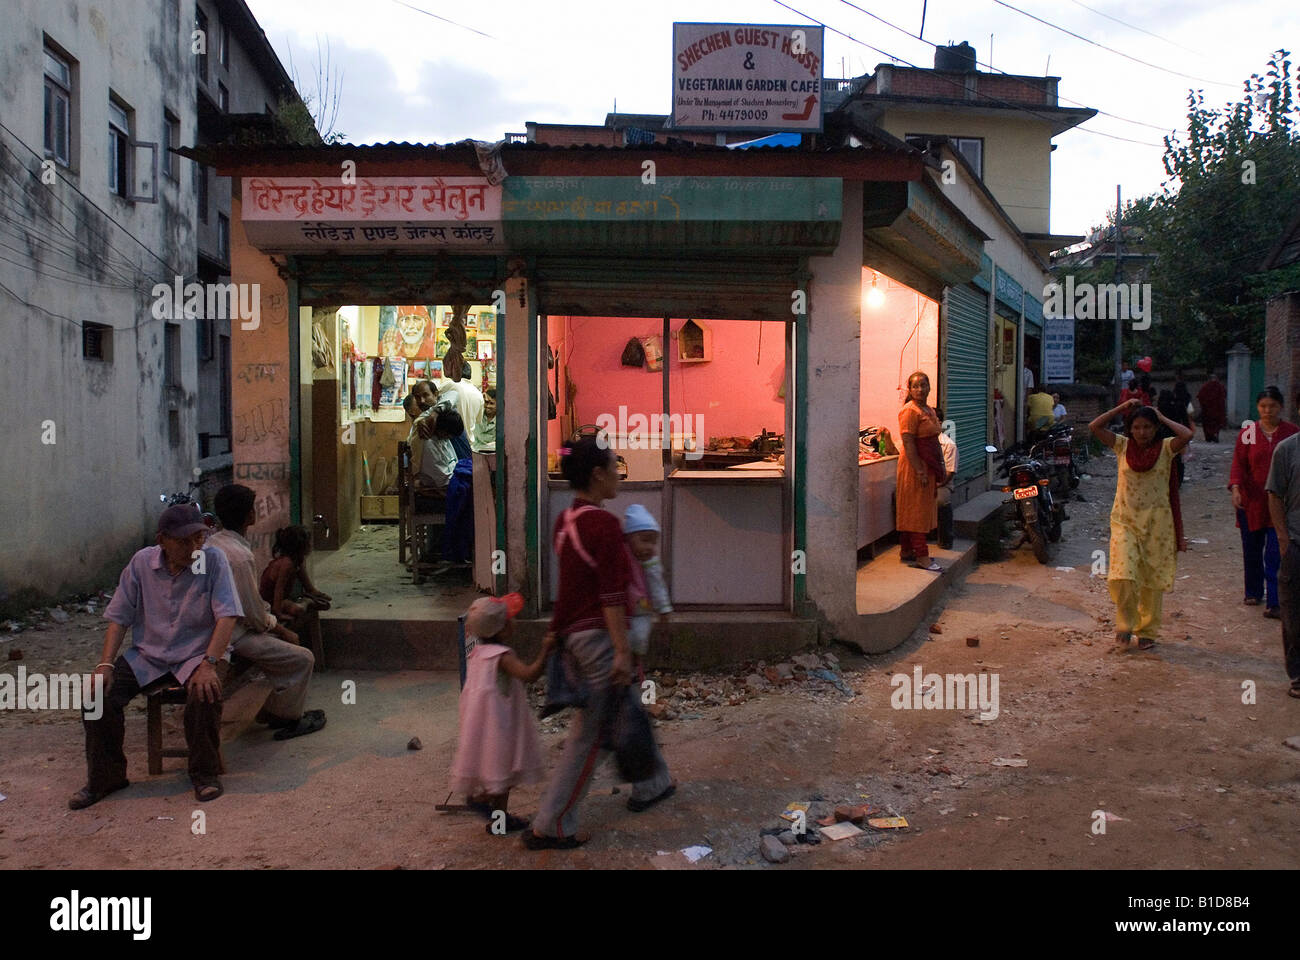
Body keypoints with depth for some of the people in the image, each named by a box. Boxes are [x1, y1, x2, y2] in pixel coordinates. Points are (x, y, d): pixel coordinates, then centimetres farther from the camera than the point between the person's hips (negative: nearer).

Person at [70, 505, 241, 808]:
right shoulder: (142, 563, -3)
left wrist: (209, 664, -30)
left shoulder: (213, 560, -12)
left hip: (195, 654, -3)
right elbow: (118, 617, 2)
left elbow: (227, 616, -18)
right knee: (99, 693, -16)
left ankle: (205, 773, -8)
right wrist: (105, 663, -11)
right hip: (147, 655, 3)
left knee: (205, 694, -32)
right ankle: (105, 777, 4)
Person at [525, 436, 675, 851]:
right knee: (588, 735, 1)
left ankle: (652, 785, 40)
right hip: (598, 634, -9)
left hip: (572, 630, 9)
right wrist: (621, 652, -19)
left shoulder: (564, 521, 8)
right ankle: (549, 827, 9)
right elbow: (611, 594, -20)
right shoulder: (604, 524, -19)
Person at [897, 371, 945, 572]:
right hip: (915, 467, -10)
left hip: (928, 467, 10)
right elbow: (908, 444, -20)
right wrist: (920, 471, -24)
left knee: (924, 509, 12)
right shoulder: (910, 411, -14)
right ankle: (922, 557, -5)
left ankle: (907, 551, 19)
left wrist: (940, 469, 20)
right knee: (917, 511, -6)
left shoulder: (928, 410, 15)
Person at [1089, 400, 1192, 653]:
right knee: (1123, 576, -14)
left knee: (1153, 580, 7)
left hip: (1157, 522, 0)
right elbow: (1095, 427, -6)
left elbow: (1187, 435, -20)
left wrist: (1162, 418, -6)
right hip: (1125, 520, 0)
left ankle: (1147, 631, 22)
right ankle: (1125, 626, 7)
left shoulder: (1165, 448, -1)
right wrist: (1123, 408, -4)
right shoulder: (1122, 446, 3)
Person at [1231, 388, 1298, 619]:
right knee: (1252, 549, 11)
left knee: (1276, 553, -6)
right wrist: (1235, 488, -16)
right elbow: (1239, 462, -1)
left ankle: (1274, 604, -4)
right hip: (1252, 500, 1)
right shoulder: (1248, 432, 1)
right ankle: (1254, 592, 30)